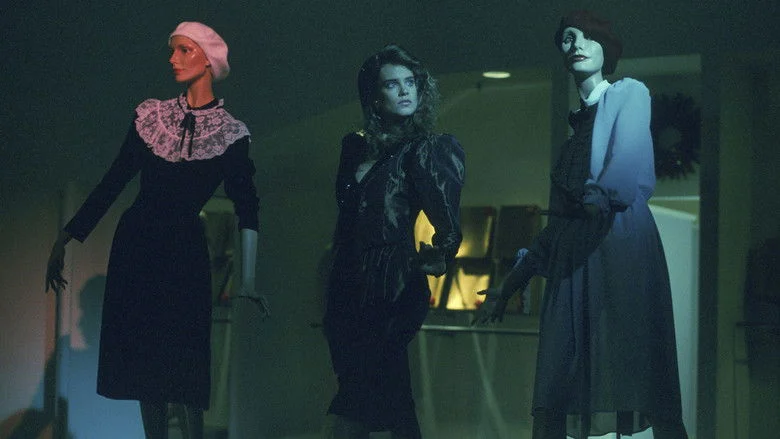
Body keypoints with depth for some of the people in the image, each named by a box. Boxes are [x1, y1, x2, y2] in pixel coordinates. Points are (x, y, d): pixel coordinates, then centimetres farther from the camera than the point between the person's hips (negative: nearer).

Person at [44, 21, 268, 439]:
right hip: (135, 244, 3)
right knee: (143, 354, 2)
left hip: (185, 249, -2)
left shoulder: (231, 133, -1)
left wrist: (248, 280, -17)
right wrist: (65, 239, 1)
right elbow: (112, 181, 5)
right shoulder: (151, 115, 5)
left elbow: (247, 208, -7)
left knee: (185, 358, -7)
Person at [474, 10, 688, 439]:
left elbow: (629, 163, -13)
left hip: (622, 245, -7)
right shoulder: (577, 121, 27)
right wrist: (512, 280, 24)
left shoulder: (629, 93, 9)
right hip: (572, 258, 7)